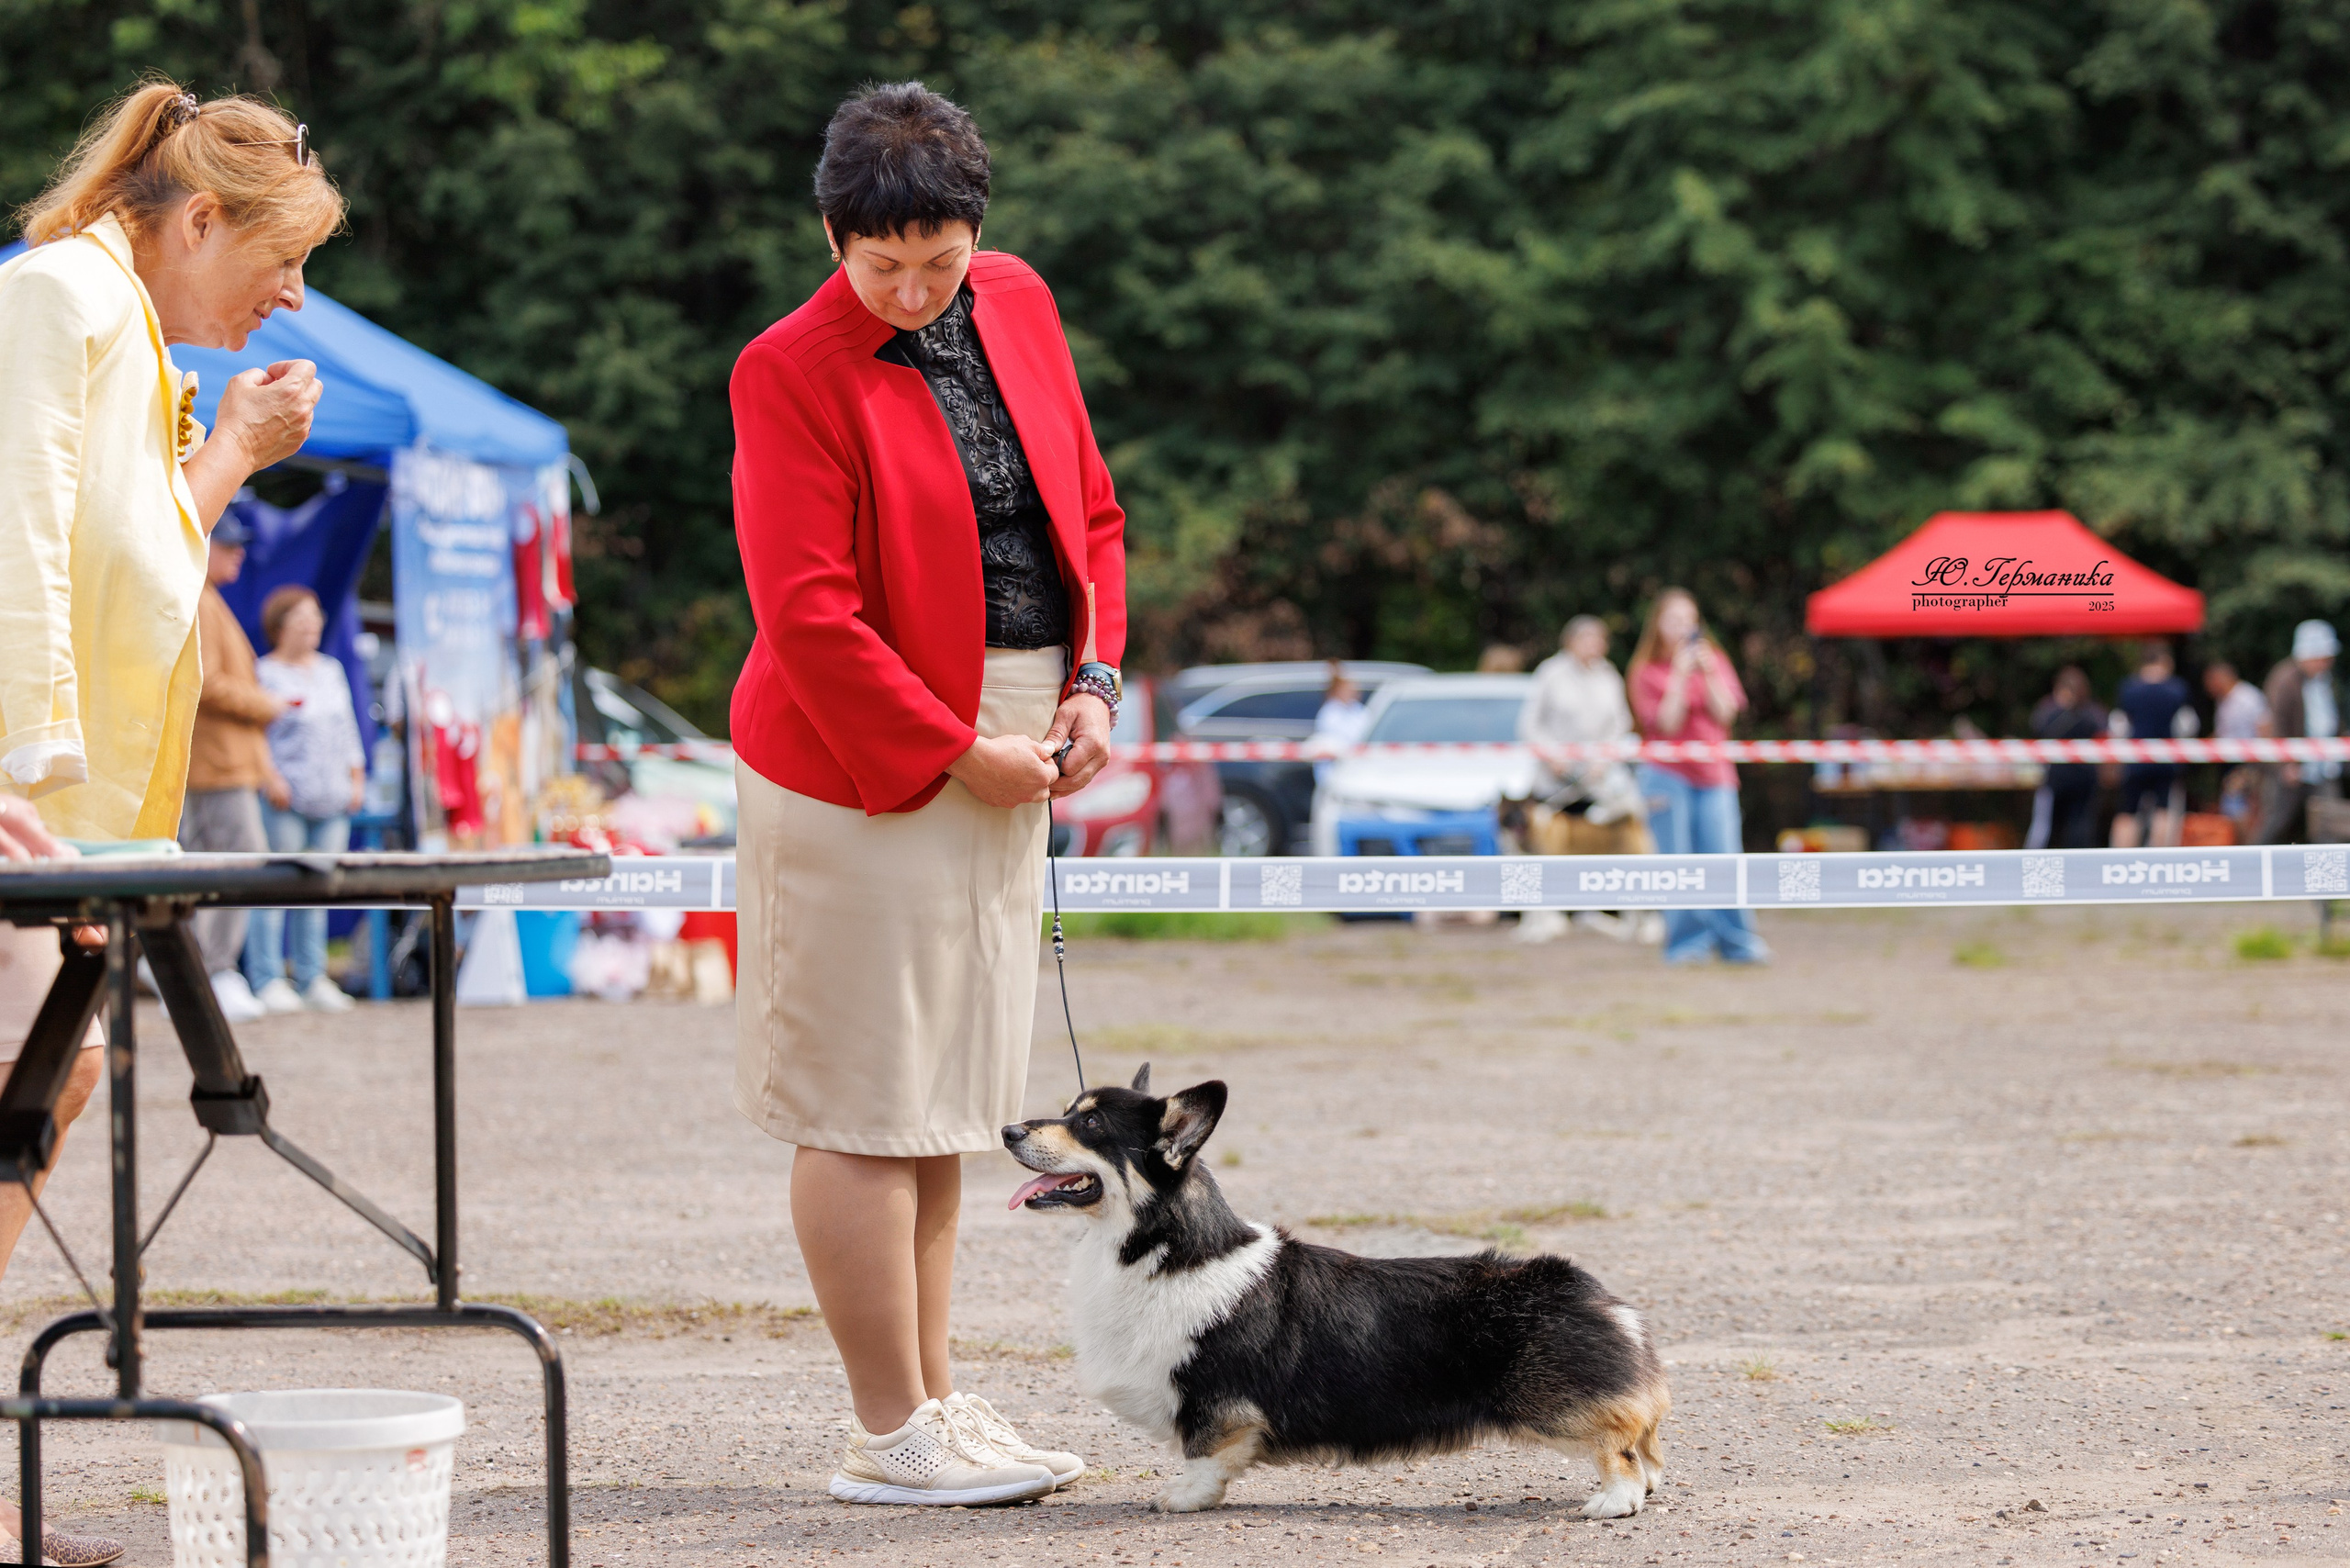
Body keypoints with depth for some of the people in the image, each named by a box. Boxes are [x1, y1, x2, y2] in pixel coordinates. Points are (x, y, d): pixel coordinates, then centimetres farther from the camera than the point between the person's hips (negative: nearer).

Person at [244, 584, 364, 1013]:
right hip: (285, 801, -6)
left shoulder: (331, 670, 18)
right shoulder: (263, 673, -3)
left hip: (331, 800, 6)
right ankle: (267, 981, -6)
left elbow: (347, 729, 22)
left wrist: (356, 778, 16)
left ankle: (312, 978, 13)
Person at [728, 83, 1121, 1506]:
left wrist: (1094, 682, 2)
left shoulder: (1019, 304, 9)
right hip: (866, 772, -7)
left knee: (944, 1106, 12)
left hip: (1010, 763, 7)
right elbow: (808, 614, -17)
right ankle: (891, 1434, 0)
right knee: (871, 1108, -4)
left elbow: (1091, 512, 16)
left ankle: (934, 1400, 19)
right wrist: (957, 755, -15)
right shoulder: (791, 371, -13)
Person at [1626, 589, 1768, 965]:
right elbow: (1667, 723, -9)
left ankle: (1738, 942, 0)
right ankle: (1687, 943, 0)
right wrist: (1680, 675, -14)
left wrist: (1709, 672, -11)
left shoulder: (1714, 658, 11)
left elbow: (1725, 713, -1)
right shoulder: (1648, 670, 3)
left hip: (1713, 772, 2)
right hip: (1669, 775, -2)